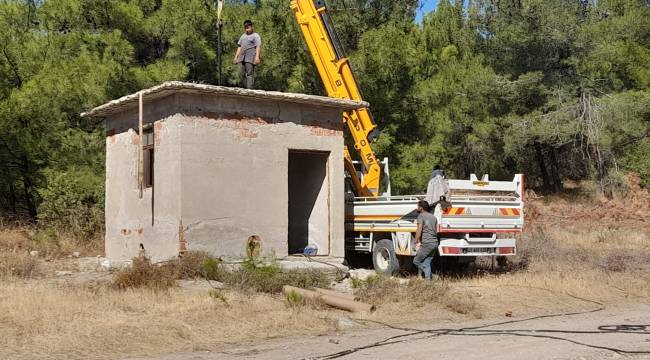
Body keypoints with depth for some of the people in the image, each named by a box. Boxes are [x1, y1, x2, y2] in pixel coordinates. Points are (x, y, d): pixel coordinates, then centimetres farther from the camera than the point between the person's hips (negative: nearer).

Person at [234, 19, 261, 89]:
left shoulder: (256, 36, 3)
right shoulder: (243, 36, 24)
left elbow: (258, 46, -10)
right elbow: (239, 47, 26)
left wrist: (257, 57, -23)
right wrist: (236, 57, 18)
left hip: (250, 59, -7)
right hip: (242, 58, 7)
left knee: (249, 74, -11)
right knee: (241, 74, 4)